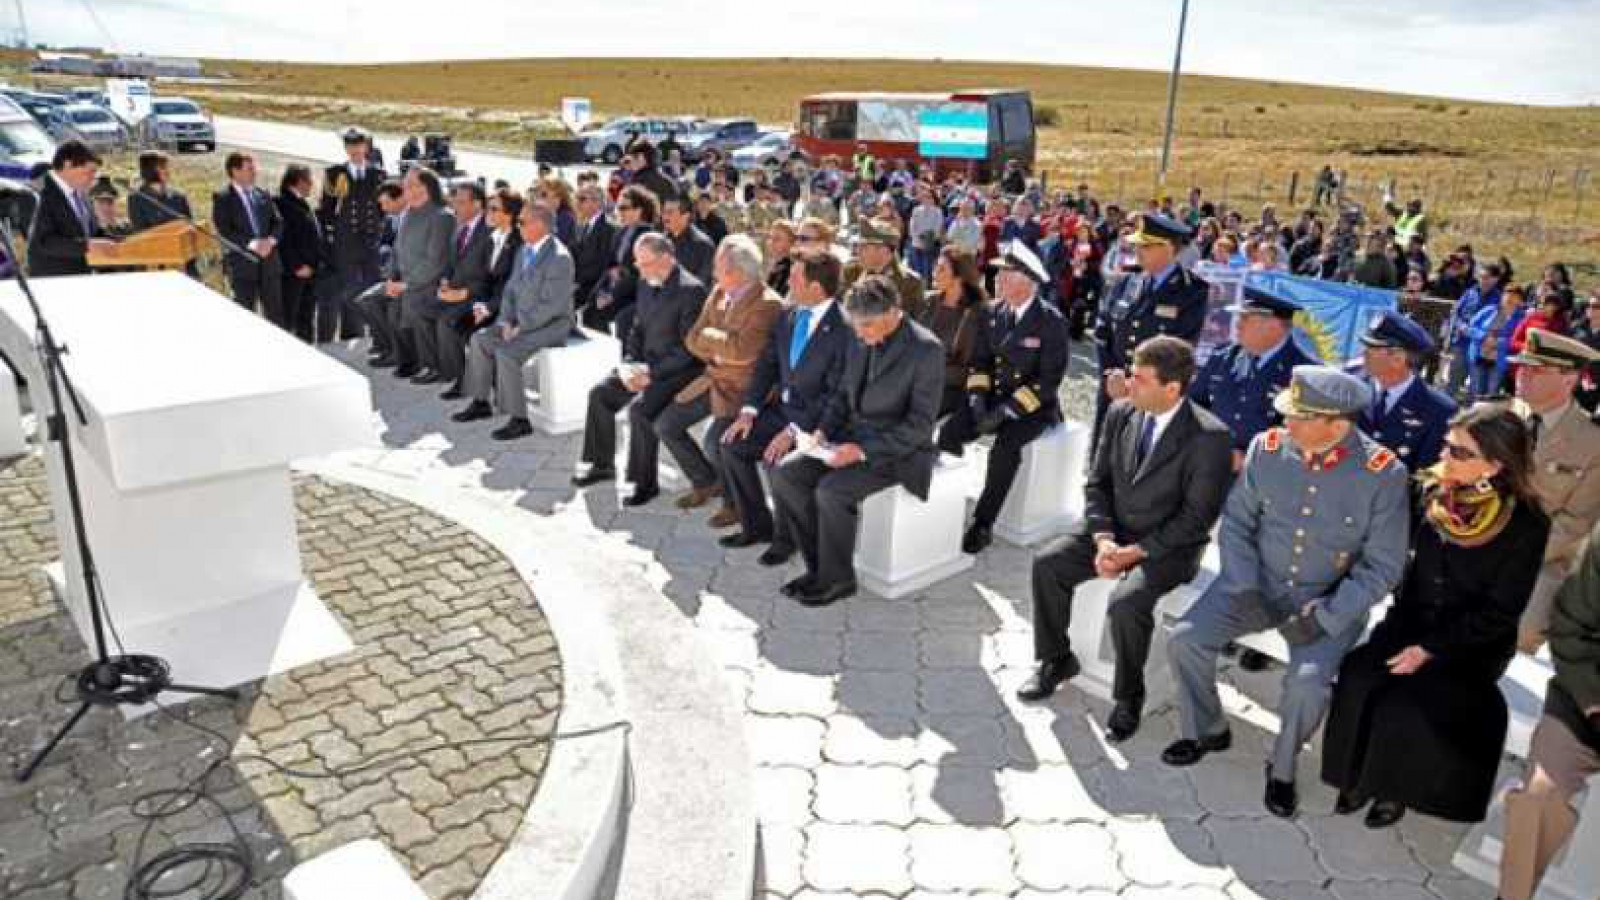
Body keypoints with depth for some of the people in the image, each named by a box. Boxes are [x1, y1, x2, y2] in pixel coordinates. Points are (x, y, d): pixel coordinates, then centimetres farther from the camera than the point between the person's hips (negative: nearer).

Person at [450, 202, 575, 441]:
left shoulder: (559, 258, -19)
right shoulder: (525, 251, 10)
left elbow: (552, 306, -24)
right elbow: (510, 290, 14)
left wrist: (521, 328, -20)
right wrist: (505, 321, -2)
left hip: (552, 324, -9)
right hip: (521, 320, 9)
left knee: (506, 352, -26)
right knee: (480, 339, 1)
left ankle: (519, 420, -18)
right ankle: (481, 403, 11)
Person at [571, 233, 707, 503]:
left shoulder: (690, 290, -18)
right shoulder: (646, 283, 8)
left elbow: (688, 348, -20)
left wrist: (651, 372, -21)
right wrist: (630, 365, -1)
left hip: (678, 370, -8)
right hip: (646, 364, 9)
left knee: (640, 408, -28)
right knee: (600, 394, -1)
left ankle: (645, 482, -12)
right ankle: (603, 465, 15)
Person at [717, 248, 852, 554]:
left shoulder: (844, 330, -20)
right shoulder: (788, 315, 4)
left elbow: (836, 394, -21)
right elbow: (767, 363, 8)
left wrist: (795, 431, -25)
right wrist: (749, 410, -5)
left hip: (816, 420, -7)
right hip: (781, 407, 8)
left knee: (778, 460, -27)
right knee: (731, 444, -6)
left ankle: (787, 535, 0)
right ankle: (756, 525, 10)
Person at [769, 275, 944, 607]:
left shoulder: (926, 350, -16)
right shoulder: (861, 343, 6)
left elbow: (920, 424, -18)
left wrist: (863, 450, -25)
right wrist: (823, 429, -1)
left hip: (896, 450, -7)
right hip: (851, 438, 8)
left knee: (832, 490, -30)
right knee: (784, 476, -10)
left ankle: (837, 578, -7)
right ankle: (819, 566, 2)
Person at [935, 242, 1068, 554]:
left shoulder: (1051, 322, -13)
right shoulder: (991, 313, 5)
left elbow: (1049, 379, -16)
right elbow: (979, 360, 11)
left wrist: (1007, 410, -22)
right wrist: (978, 397, -8)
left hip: (1032, 405, -5)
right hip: (993, 397, 6)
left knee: (1005, 447, -32)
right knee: (948, 432, -18)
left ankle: (983, 523, -19)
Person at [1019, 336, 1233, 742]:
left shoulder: (1208, 437, -19)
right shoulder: (1120, 413, -2)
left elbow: (1197, 516, -17)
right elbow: (1097, 481, 4)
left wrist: (1135, 551, -20)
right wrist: (1103, 539, -11)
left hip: (1167, 546, -6)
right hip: (1113, 528, 6)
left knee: (1126, 601, -30)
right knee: (1047, 566, -12)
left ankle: (1128, 696, -4)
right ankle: (1056, 660, 10)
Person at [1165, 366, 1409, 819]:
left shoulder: (1383, 473, -16)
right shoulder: (1267, 447, -8)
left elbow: (1381, 566, -11)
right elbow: (1236, 521, 0)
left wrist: (1323, 615, -18)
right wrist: (1246, 589, -10)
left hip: (1331, 600, -3)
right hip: (1258, 584, 3)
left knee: (1308, 683, -26)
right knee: (1184, 640, -13)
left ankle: (1283, 767, 7)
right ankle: (1206, 731, 15)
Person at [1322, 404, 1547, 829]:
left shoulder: (1526, 524, -16)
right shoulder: (1430, 493, -5)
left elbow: (1500, 612, -13)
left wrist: (1431, 649, -18)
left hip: (1471, 642, -3)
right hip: (1413, 619, 4)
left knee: (1402, 702, -23)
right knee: (1357, 677, -21)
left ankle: (1396, 785, 5)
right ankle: (1358, 774, 1)